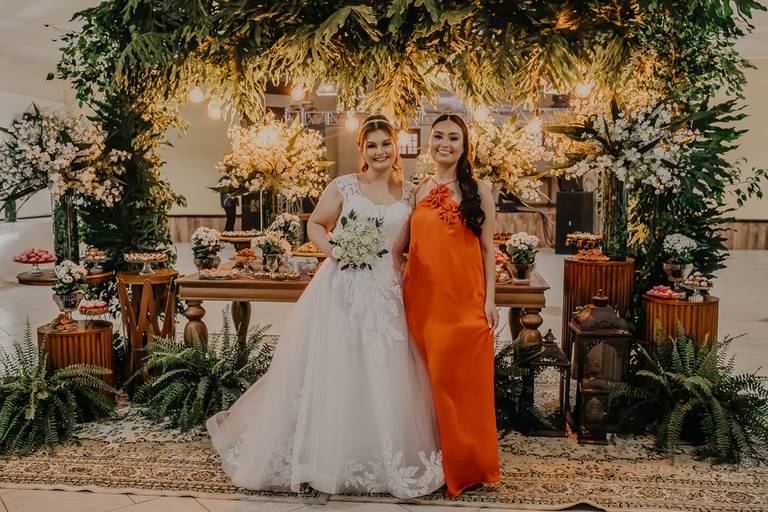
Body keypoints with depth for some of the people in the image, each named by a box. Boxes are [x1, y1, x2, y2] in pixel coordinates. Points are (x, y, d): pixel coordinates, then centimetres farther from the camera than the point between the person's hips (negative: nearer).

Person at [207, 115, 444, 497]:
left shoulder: (410, 193, 9)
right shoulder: (343, 186, 1)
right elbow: (315, 225, 6)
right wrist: (332, 250, -10)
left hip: (387, 292, 3)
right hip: (341, 289, -2)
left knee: (385, 377, 5)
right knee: (330, 370, 2)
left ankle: (389, 461, 21)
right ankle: (327, 454, 19)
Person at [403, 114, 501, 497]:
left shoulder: (478, 190, 2)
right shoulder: (419, 191, 10)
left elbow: (487, 249, 1)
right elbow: (411, 246, 13)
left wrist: (489, 299, -4)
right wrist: (405, 292, 8)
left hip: (465, 298, -3)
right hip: (423, 297, 3)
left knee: (464, 381, 2)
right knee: (430, 381, 8)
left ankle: (465, 466, 18)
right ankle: (434, 463, 23)